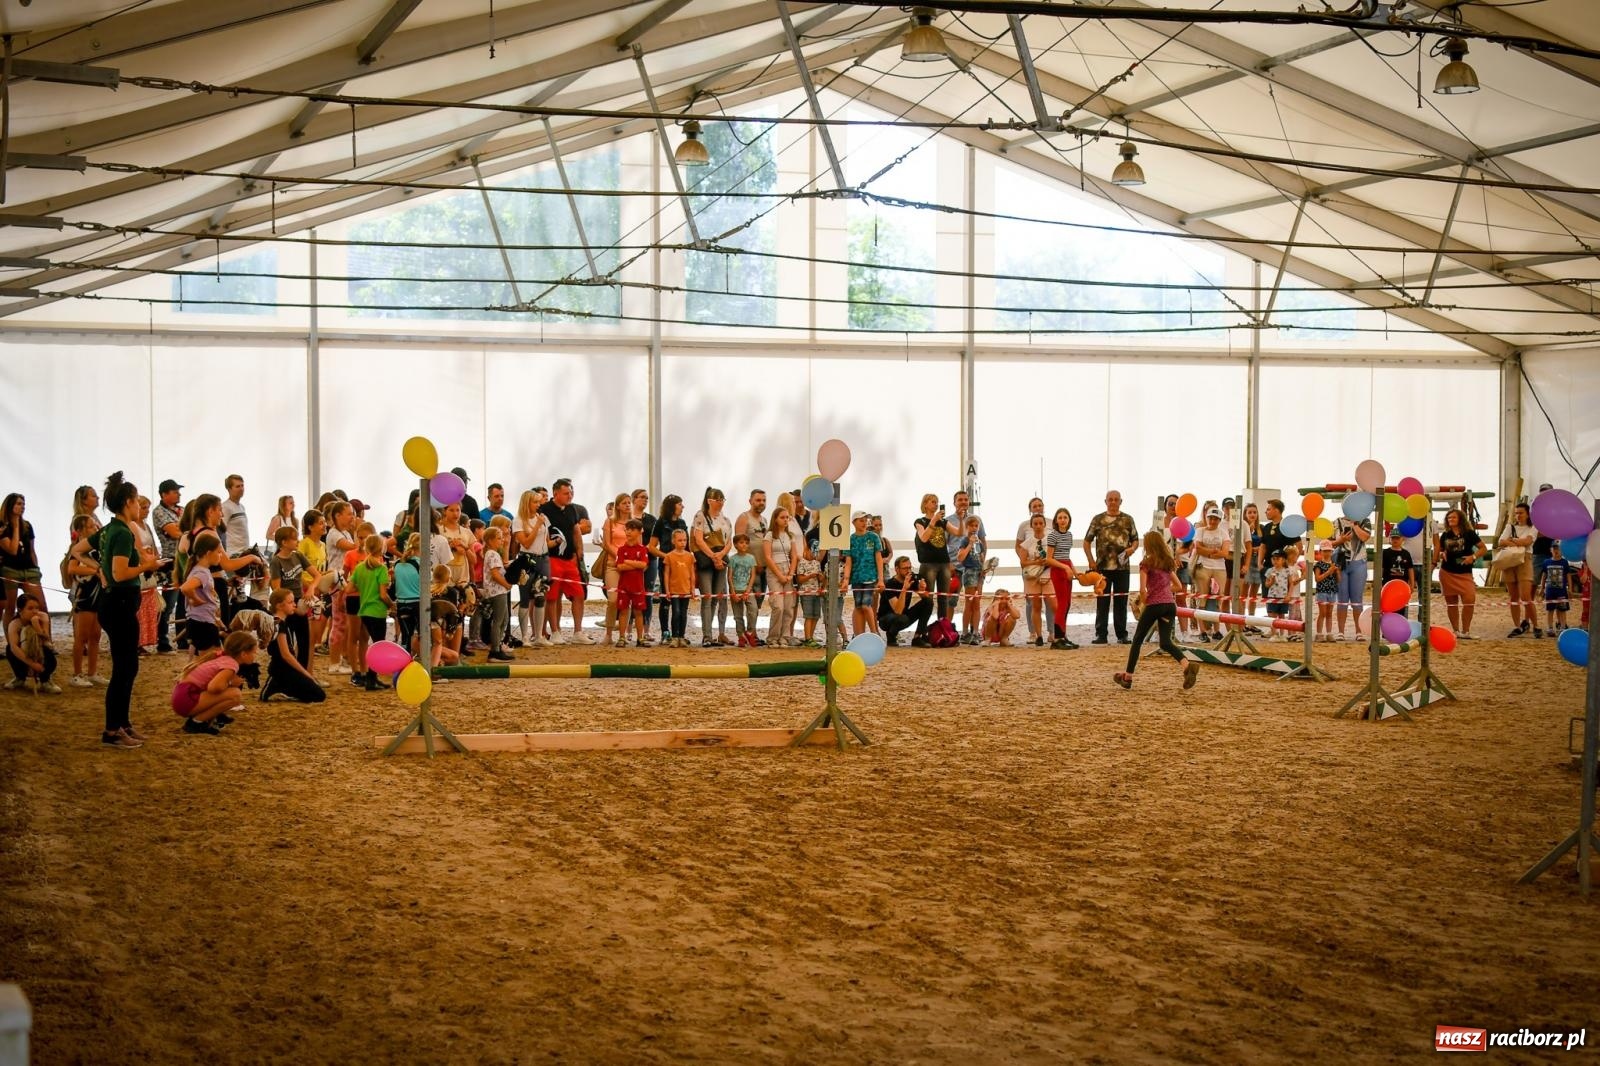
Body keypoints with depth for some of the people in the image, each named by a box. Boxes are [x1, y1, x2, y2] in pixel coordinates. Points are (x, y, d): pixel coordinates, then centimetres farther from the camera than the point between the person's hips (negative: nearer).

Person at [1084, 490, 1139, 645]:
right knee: (1102, 601, 0)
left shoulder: (1128, 520, 8)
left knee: (1121, 601, 4)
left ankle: (1122, 635, 9)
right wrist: (1091, 561, -4)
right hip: (1102, 567, -1)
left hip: (1122, 567, 1)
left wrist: (1132, 548, -10)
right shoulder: (1098, 520, 5)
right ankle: (1100, 634, 4)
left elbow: (1136, 540, 12)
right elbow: (1087, 541, 7)